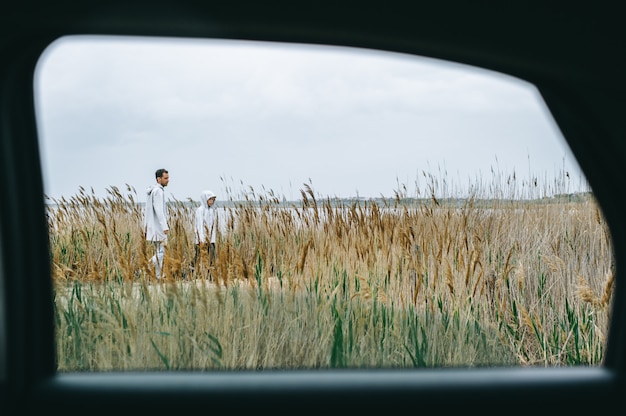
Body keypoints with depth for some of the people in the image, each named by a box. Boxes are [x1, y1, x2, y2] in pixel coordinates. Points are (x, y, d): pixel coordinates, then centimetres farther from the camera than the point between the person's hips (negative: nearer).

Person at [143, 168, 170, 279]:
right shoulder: (158, 191, -14)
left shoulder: (153, 190, 17)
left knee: (158, 252, 13)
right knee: (160, 251, -8)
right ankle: (158, 276, -10)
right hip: (158, 227, -10)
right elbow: (158, 210, -23)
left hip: (154, 226, 10)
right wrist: (165, 226, -25)